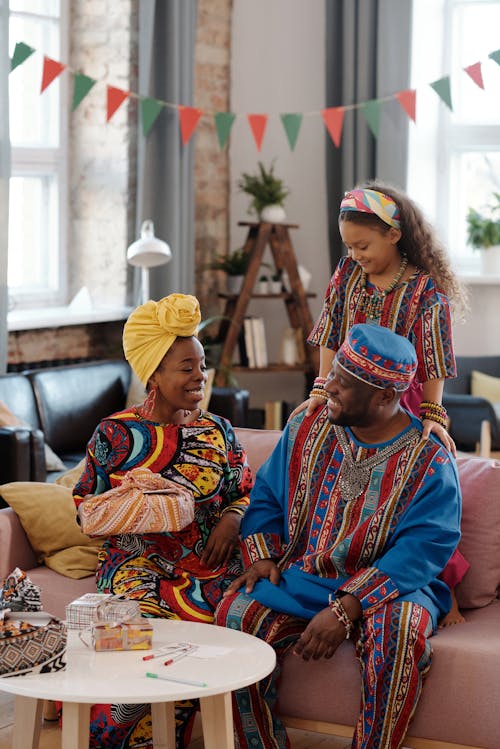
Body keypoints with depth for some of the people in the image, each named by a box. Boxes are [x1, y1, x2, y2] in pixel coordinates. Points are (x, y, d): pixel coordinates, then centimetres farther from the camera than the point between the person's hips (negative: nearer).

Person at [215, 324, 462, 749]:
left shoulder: (429, 461, -8)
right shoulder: (306, 429, 7)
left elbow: (420, 550, -16)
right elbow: (266, 495, 16)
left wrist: (345, 609, -25)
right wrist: (262, 556, -4)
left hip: (387, 587, -3)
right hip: (298, 579, 4)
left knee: (399, 630, -37)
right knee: (237, 613, -25)